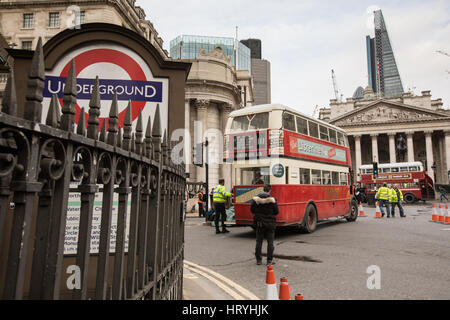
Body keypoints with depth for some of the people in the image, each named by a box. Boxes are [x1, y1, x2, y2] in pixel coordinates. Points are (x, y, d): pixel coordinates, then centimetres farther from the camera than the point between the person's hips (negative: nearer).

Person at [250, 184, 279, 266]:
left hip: (259, 223, 3)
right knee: (270, 242, 7)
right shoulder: (272, 199, -10)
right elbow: (276, 212, -8)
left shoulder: (256, 199, -3)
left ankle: (258, 260, 16)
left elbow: (252, 210, 1)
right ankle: (269, 260, 9)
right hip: (269, 223, -2)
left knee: (259, 241, 11)